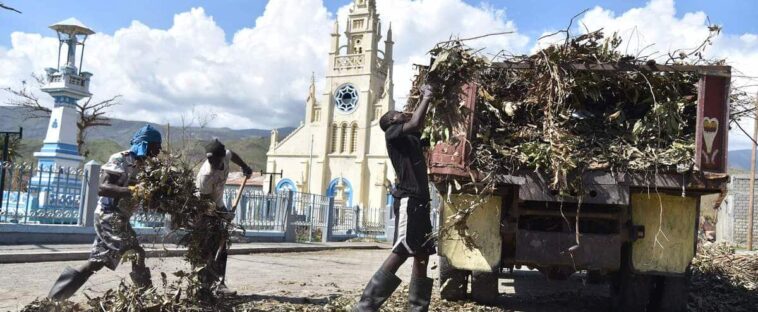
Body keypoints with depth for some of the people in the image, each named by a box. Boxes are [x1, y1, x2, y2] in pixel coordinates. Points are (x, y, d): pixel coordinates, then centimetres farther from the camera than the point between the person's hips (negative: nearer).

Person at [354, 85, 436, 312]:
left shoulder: (411, 138, 23)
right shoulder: (392, 133, 0)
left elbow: (419, 124, 40)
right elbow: (414, 123, -16)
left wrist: (425, 100, 28)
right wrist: (426, 99, -3)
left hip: (420, 201, 9)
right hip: (408, 199, -9)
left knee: (423, 255, 7)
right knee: (400, 253, -16)